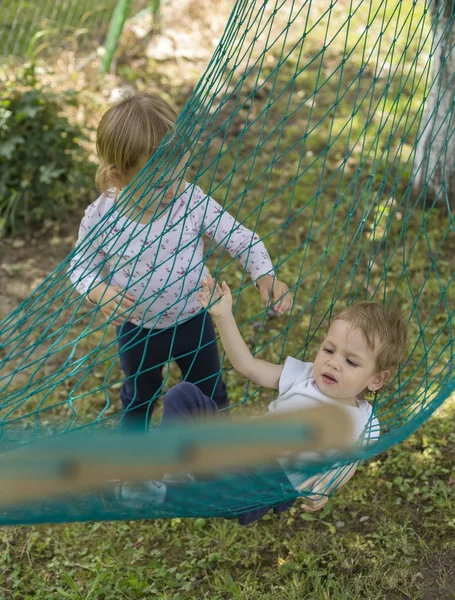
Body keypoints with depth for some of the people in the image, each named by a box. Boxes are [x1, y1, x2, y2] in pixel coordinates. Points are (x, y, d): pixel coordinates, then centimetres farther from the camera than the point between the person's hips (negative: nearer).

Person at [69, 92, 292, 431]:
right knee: (139, 394, 28)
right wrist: (98, 290, -30)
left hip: (193, 319, 0)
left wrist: (265, 275, -32)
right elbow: (81, 264, -9)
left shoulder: (194, 201, -27)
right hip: (137, 329, 0)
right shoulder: (100, 218, -26)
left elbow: (238, 237, -16)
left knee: (209, 389, 25)